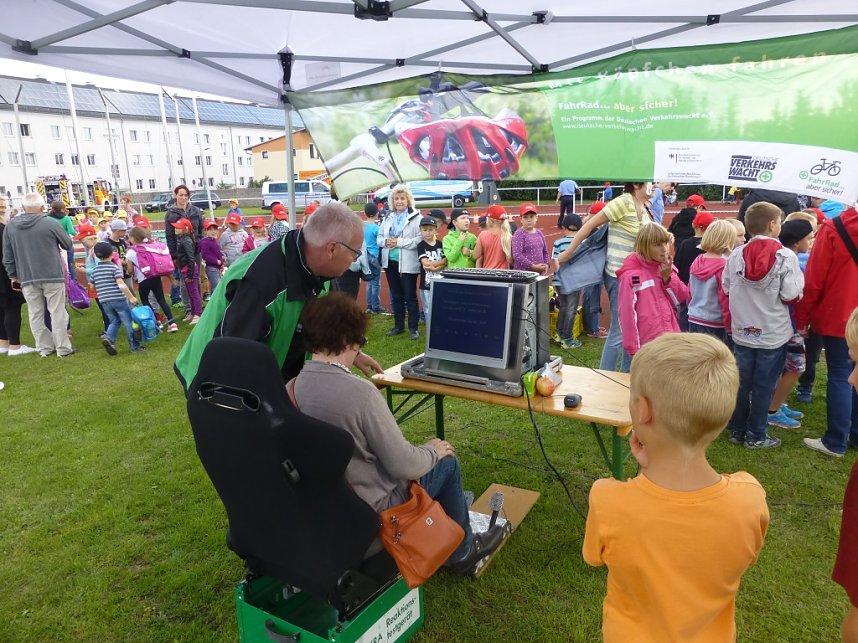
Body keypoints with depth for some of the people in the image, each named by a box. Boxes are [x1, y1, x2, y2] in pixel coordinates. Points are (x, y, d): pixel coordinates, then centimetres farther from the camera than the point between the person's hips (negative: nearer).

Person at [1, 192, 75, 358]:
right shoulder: (50, 223, -9)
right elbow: (69, 245, 4)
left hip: (26, 278, 3)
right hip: (52, 276, -3)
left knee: (35, 314, 10)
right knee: (57, 312, 3)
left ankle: (44, 347, 15)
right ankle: (63, 348, 5)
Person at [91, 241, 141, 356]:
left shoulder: (94, 270, 10)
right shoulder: (114, 267, -7)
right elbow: (121, 284, -18)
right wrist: (131, 297, -16)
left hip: (104, 301, 5)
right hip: (118, 299, -5)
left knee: (114, 321, 18)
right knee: (129, 322, 5)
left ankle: (108, 337, -8)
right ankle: (134, 345, 9)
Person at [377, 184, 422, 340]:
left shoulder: (416, 217, -9)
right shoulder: (388, 217, 11)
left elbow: (420, 239, -18)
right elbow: (379, 237, 12)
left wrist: (400, 242, -20)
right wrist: (386, 241, -10)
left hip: (408, 263, -6)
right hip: (390, 262, 6)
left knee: (410, 296, 2)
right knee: (396, 296, 15)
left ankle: (413, 327, 11)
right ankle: (398, 325, 26)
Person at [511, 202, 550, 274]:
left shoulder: (539, 233, 12)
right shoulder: (519, 234, -9)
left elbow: (545, 252, 20)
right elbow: (517, 255, -18)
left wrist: (546, 264, 2)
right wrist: (533, 266, -19)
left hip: (539, 273, 7)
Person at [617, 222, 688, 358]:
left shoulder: (667, 268, 8)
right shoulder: (631, 275, -12)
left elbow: (681, 299, 7)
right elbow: (627, 313, -13)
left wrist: (668, 277, -8)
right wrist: (633, 349, -13)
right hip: (648, 344, -6)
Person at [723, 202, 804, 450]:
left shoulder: (735, 255, -4)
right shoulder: (786, 256, -14)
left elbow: (726, 289, 2)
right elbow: (791, 295, -14)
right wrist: (798, 278, 3)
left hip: (742, 331, 3)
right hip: (773, 334, -3)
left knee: (741, 382, 15)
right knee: (764, 386, 8)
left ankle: (737, 429, 25)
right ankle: (756, 435, 17)